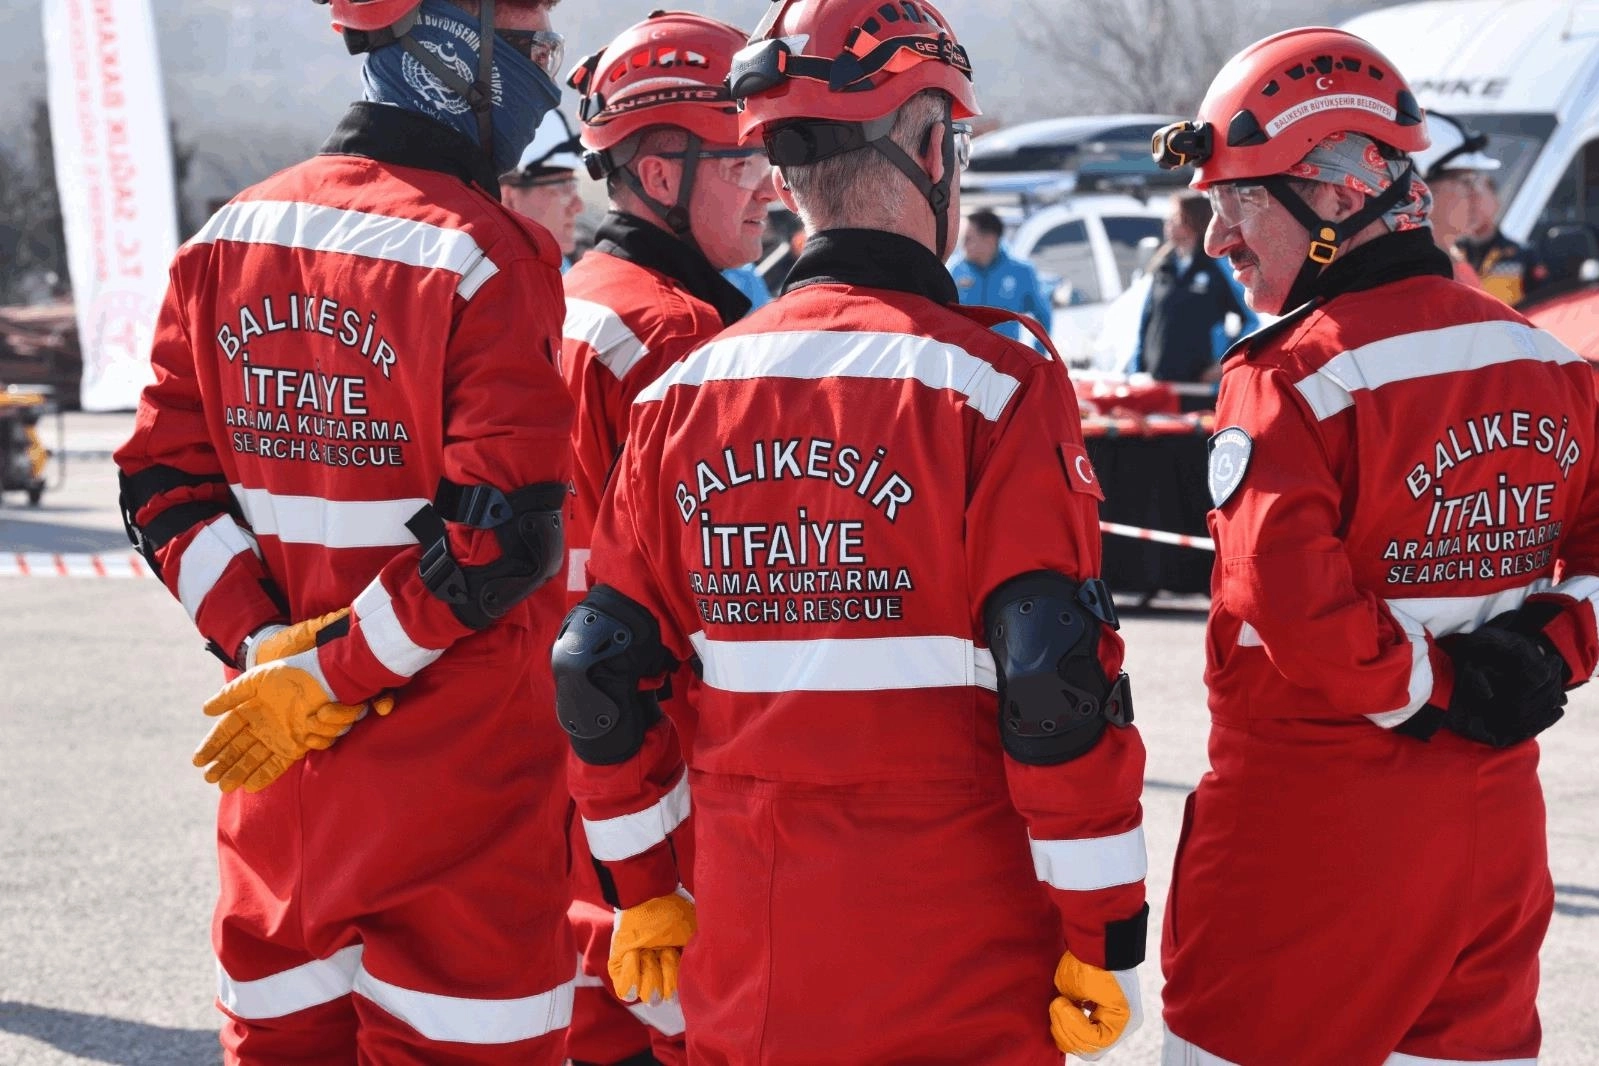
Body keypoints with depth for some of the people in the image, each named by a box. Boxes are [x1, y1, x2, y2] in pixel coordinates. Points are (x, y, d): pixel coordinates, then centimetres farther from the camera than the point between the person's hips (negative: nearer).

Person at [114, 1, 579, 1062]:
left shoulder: (226, 240, 5)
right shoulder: (486, 258, -14)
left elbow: (164, 482, 4)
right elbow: (501, 537, -20)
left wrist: (264, 640, -5)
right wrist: (321, 677, -12)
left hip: (280, 774, 6)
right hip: (454, 763, -6)